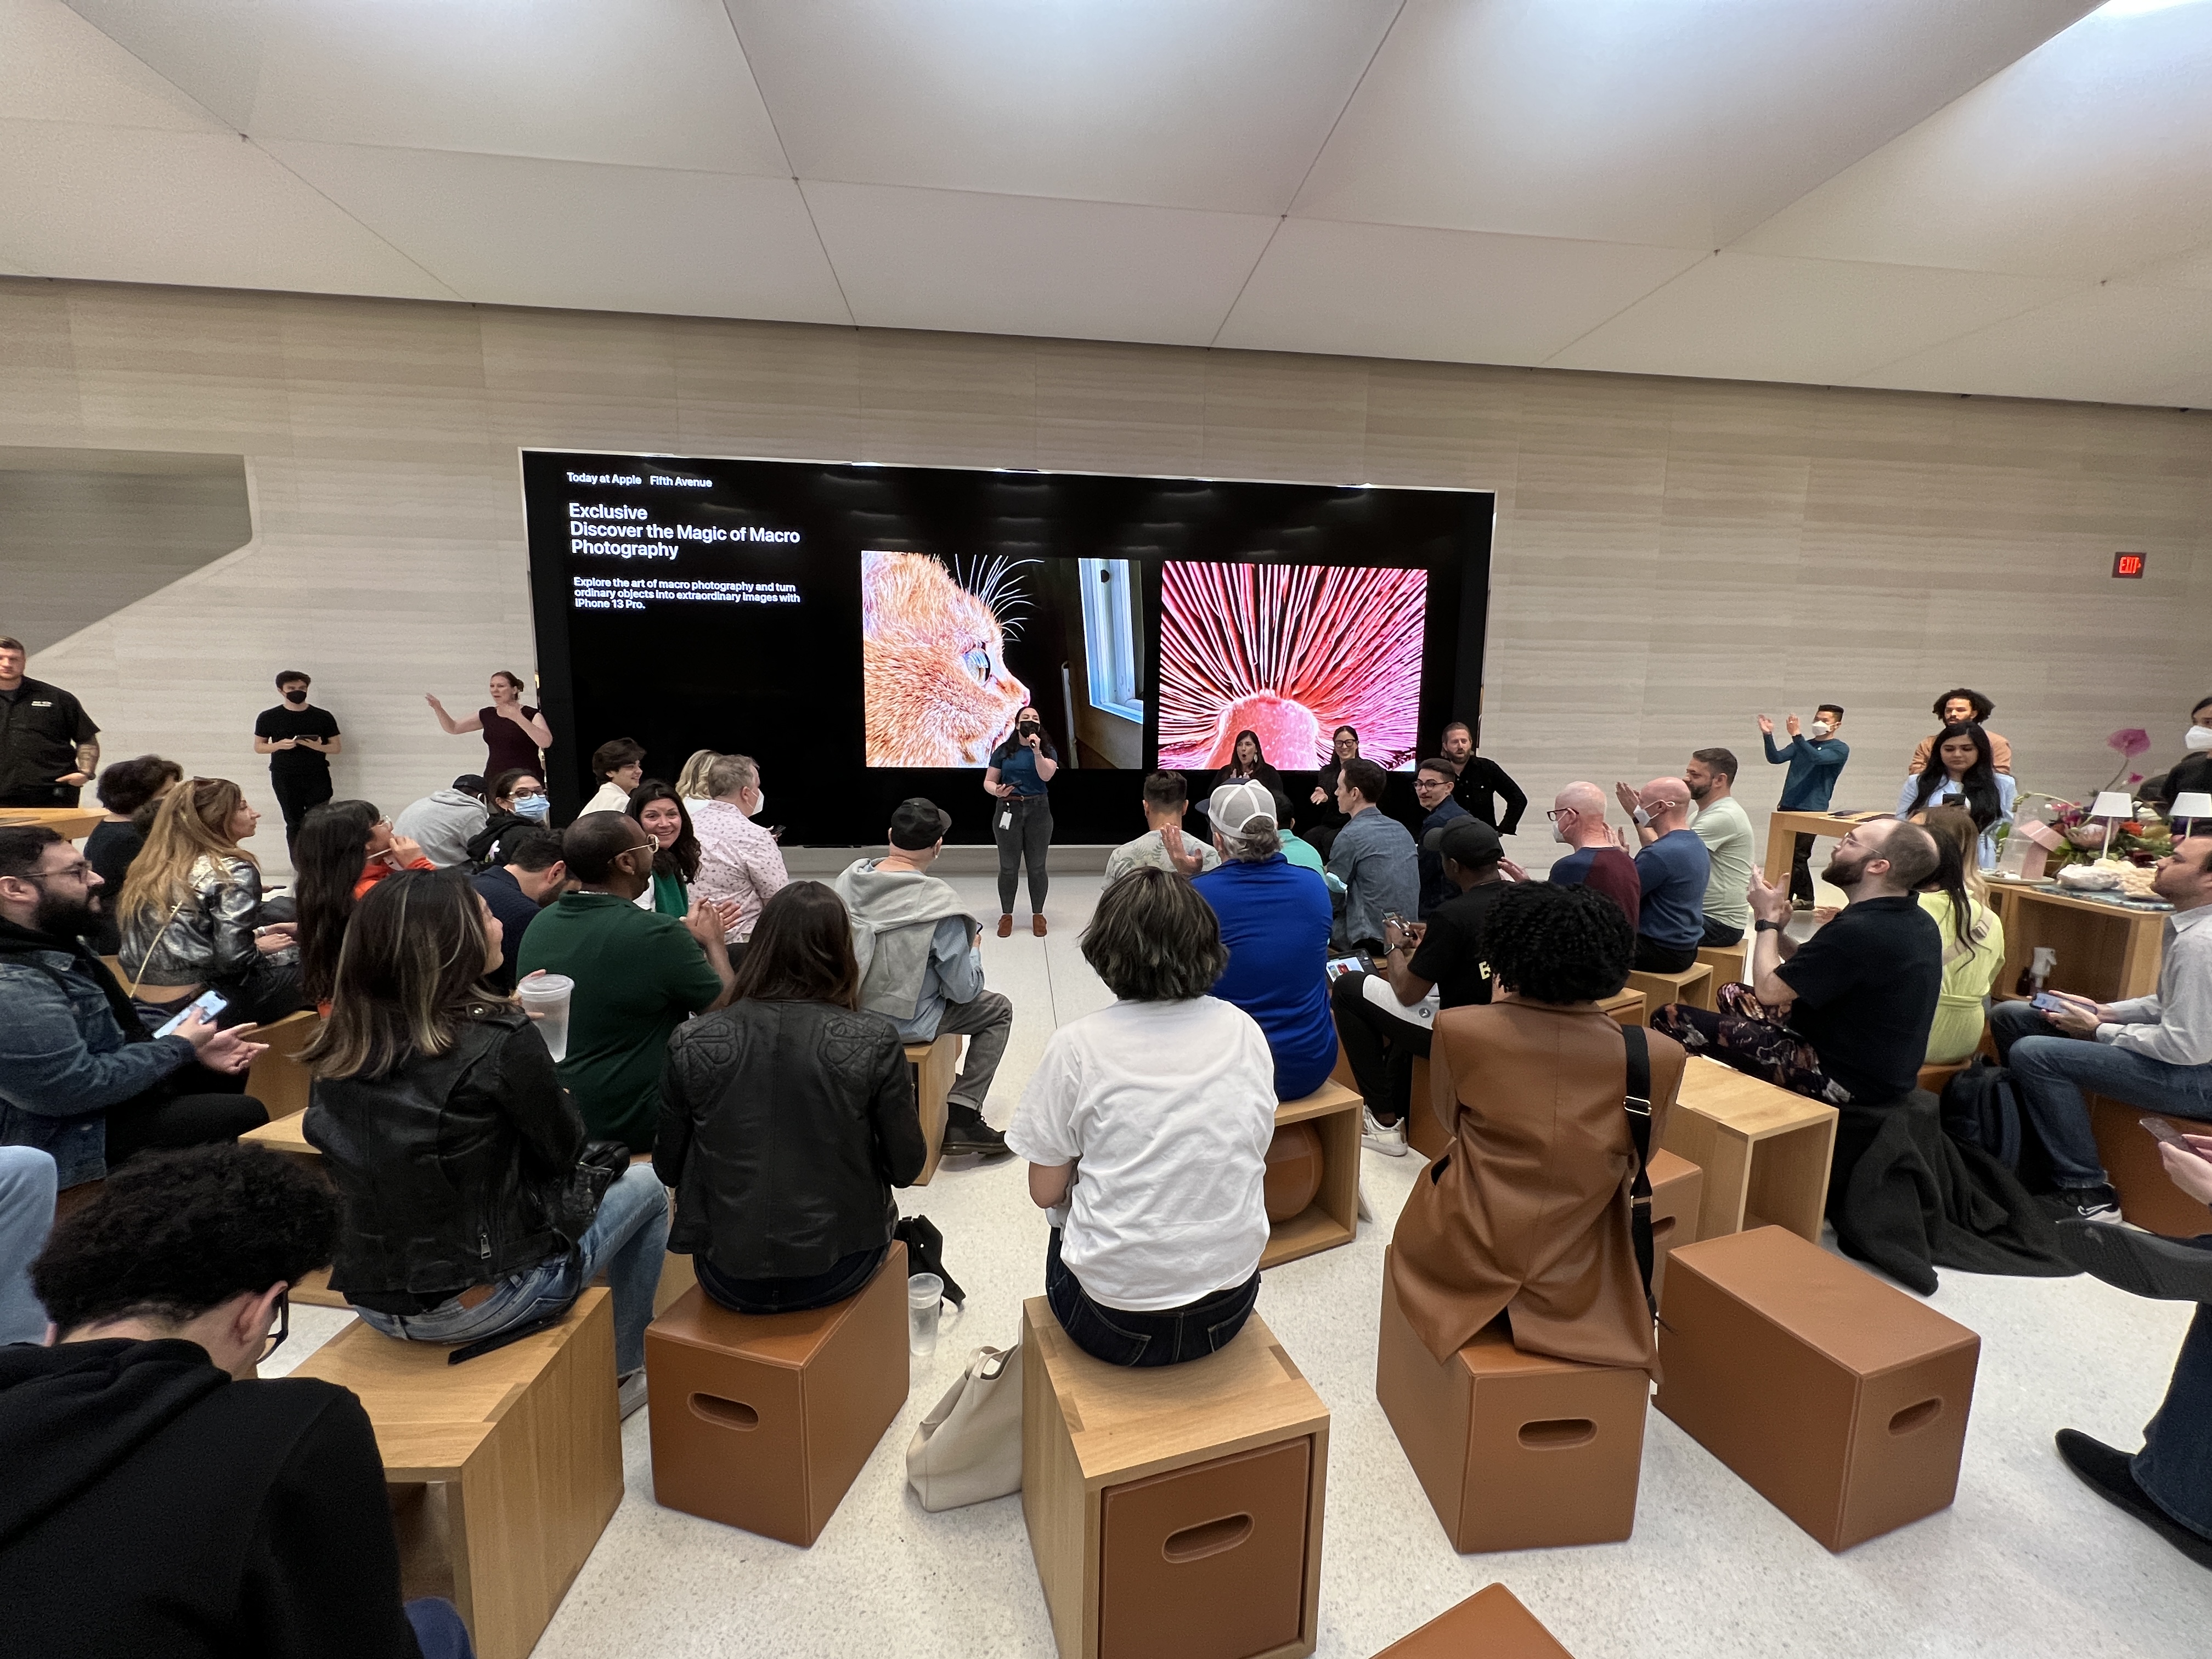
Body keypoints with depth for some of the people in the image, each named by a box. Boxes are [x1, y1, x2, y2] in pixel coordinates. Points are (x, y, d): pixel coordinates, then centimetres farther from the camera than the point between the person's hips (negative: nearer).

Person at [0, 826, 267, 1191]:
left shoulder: (54, 946, 3)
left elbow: (117, 1029, 12)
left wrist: (193, 1047, -1)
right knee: (244, 1115, -13)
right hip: (70, 1139, -10)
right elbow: (79, 1086, -29)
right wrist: (181, 1046, -16)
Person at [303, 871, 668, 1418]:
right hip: (480, 1302, -6)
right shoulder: (500, 1042, -24)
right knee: (645, 1186, 14)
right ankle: (622, 1372, 29)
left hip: (373, 1302, 7)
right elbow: (565, 1151, -11)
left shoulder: (337, 1048, -5)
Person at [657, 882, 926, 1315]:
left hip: (727, 1279, 2)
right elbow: (906, 1167, -8)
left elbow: (668, 1169, 1)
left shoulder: (691, 1044, -10)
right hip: (835, 1272, -2)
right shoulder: (875, 1041, -16)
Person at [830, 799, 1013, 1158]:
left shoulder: (849, 877, -7)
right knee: (999, 1009, 14)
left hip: (846, 1011, 7)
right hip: (905, 1024, -7)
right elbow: (964, 990, -16)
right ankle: (960, 1121, 7)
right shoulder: (940, 904, -24)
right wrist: (974, 948, 4)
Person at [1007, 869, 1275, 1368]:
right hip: (1230, 1311, 4)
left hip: (1115, 1325, -3)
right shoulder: (1244, 1030, -6)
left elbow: (1045, 1192, -6)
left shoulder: (1078, 1045, -16)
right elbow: (1250, 1154, 7)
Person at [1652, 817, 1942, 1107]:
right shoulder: (1918, 922, 3)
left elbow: (1768, 990, -19)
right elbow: (1818, 975, 11)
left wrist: (1767, 921, -6)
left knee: (1670, 1020, -10)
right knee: (1734, 995, 24)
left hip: (1842, 1080, -10)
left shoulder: (1859, 931, -28)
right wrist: (1777, 930, -2)